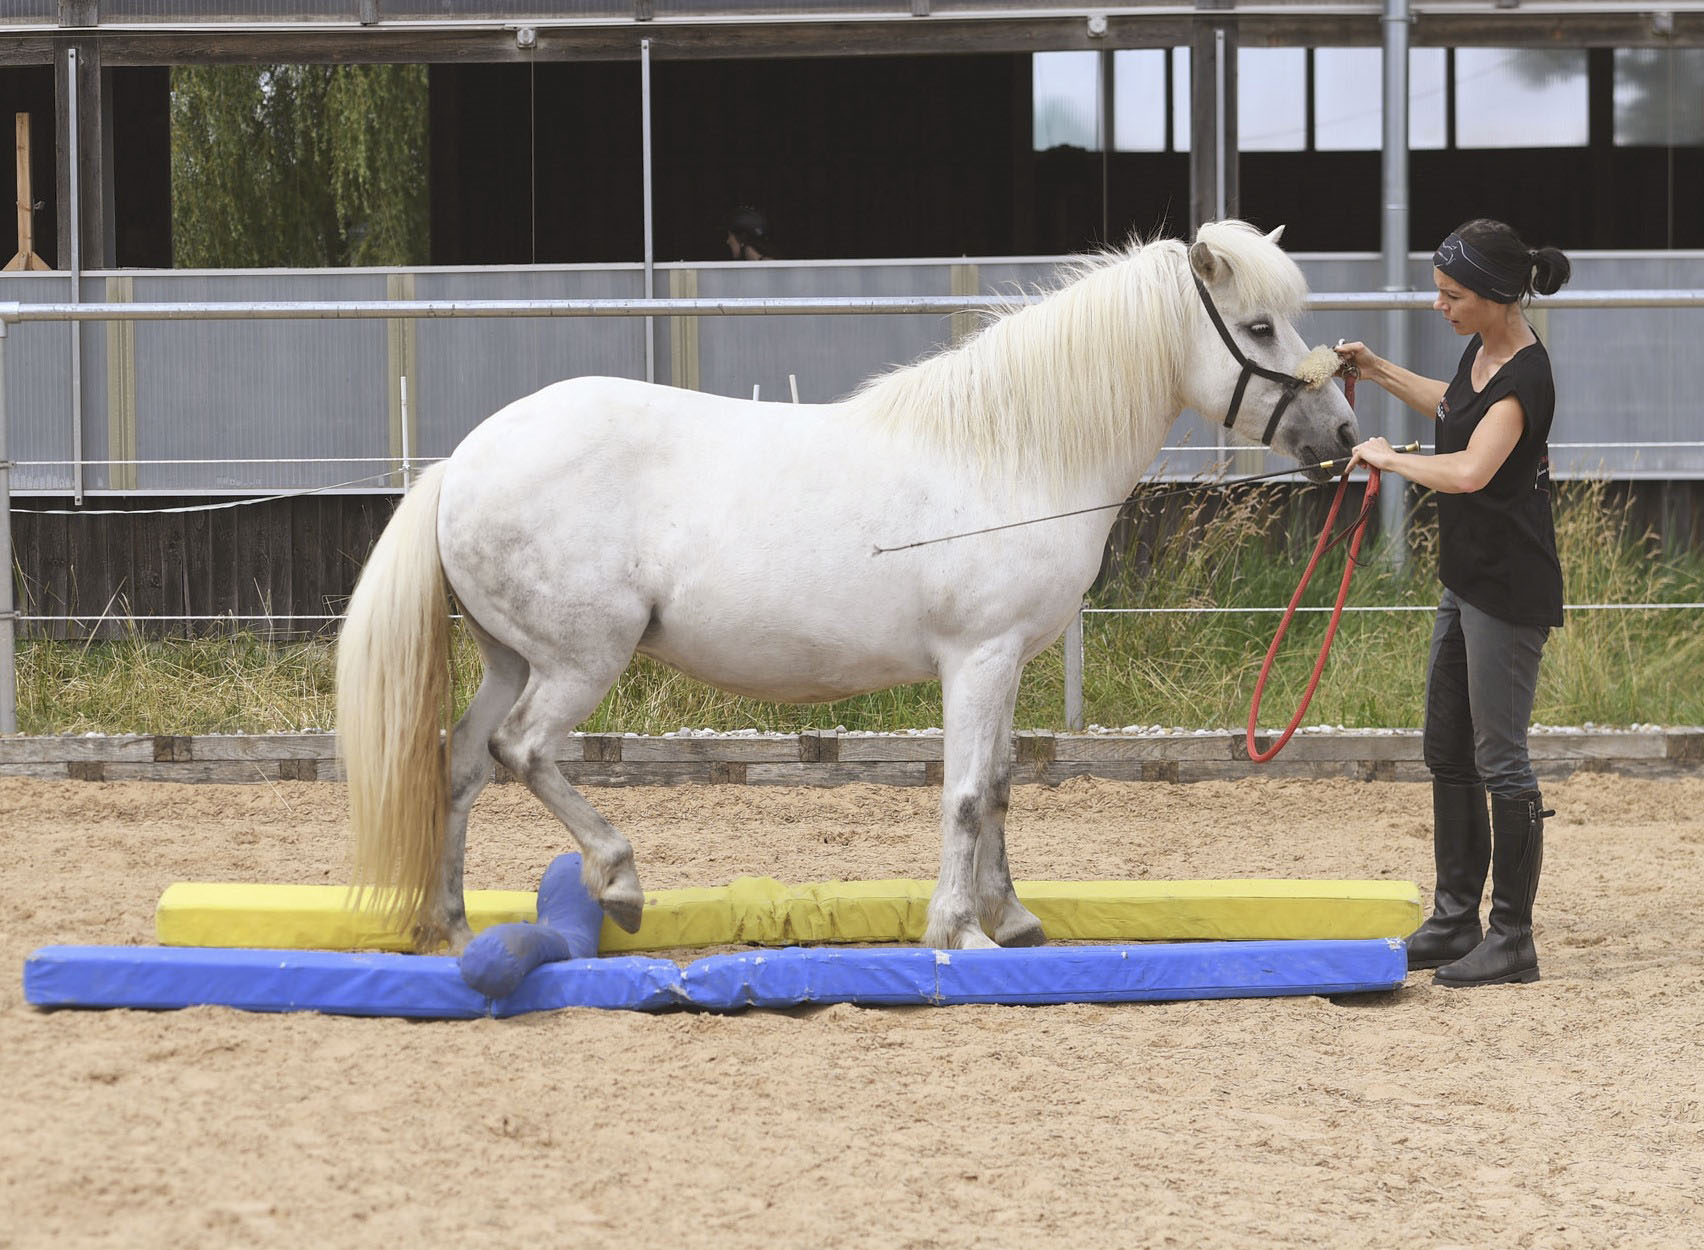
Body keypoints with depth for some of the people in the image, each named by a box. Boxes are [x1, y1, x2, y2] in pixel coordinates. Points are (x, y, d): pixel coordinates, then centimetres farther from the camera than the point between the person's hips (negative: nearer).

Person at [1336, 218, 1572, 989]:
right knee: (1447, 751, 16)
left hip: (1509, 591, -10)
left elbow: (1470, 469, -38)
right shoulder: (1482, 349, 6)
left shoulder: (1524, 378, -23)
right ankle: (1456, 920, 25)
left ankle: (1513, 939, 3)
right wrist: (1379, 373, 22)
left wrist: (1388, 457, -23)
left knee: (1500, 759, -4)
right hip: (1467, 578, 10)